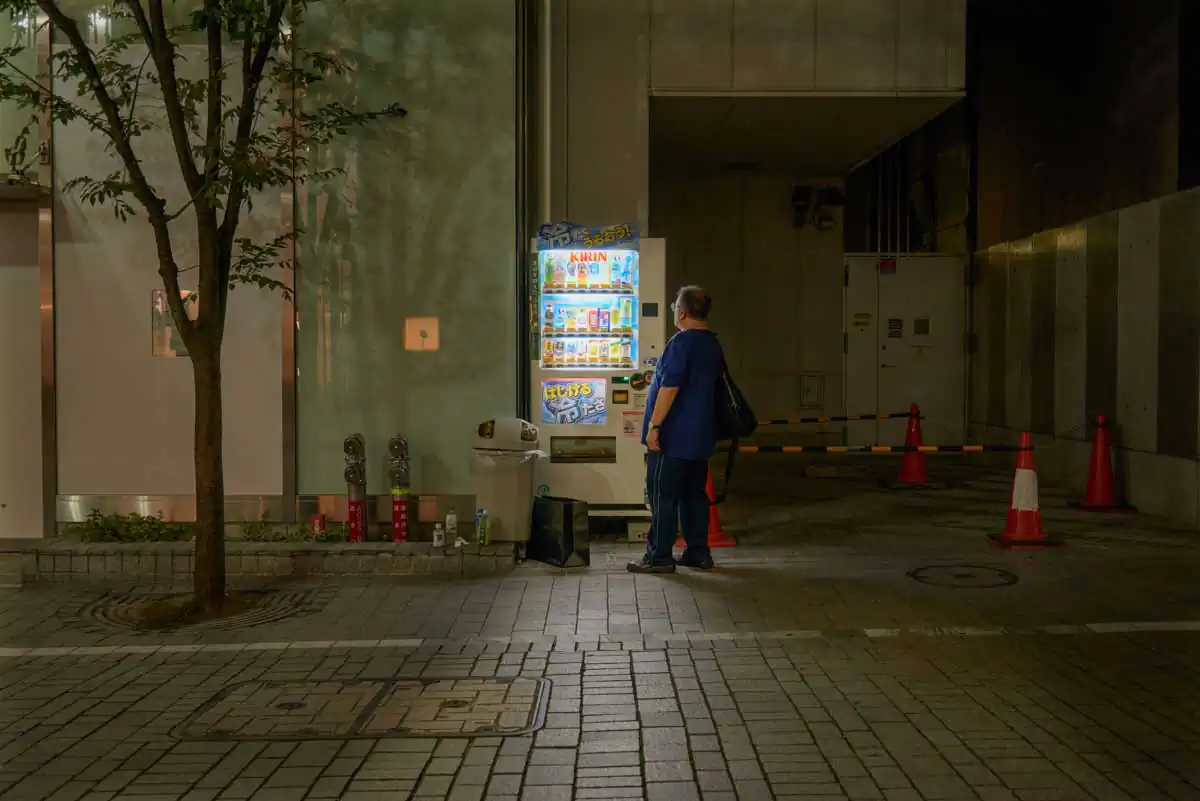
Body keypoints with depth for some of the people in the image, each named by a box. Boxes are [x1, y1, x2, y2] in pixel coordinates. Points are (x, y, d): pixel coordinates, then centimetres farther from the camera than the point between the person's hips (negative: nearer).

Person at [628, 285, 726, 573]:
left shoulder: (681, 343, -16)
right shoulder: (713, 345, 12)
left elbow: (669, 388, -21)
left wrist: (654, 425, -18)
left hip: (673, 436, -9)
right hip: (700, 436, 9)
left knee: (662, 496, -2)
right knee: (694, 494, 13)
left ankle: (659, 556, 1)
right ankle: (698, 552, 18)